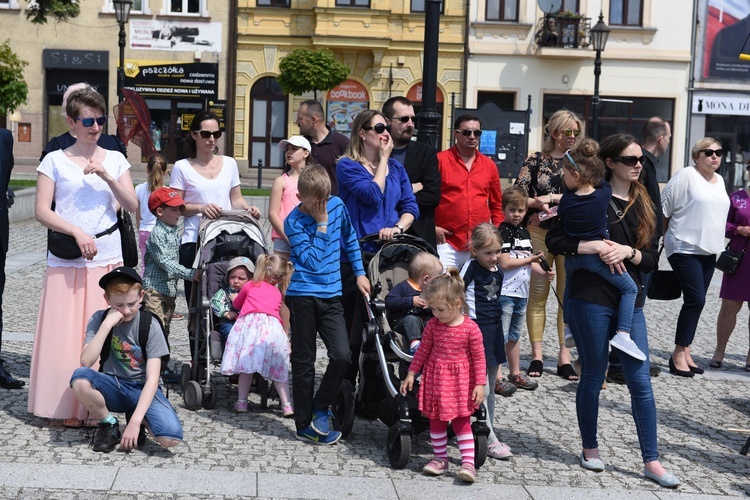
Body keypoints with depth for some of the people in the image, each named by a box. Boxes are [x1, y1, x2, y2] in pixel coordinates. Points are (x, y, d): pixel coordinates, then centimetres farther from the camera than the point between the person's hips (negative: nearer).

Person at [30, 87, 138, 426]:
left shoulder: (115, 159, 10)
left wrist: (106, 176, -11)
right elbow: (42, 211, -2)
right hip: (66, 261, -2)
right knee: (65, 333, -3)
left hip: (107, 260, 2)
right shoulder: (55, 161, 3)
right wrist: (77, 233, -14)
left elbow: (132, 205, 3)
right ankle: (68, 407, 7)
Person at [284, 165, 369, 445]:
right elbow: (313, 261, -19)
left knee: (342, 355, -9)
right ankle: (305, 426, 14)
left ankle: (320, 408, 13)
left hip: (331, 295, 4)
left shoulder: (337, 205, 2)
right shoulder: (294, 222, -12)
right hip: (302, 296, -4)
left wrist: (359, 273, 18)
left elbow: (349, 239, 19)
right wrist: (321, 224, -18)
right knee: (304, 361, 4)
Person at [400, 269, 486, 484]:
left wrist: (480, 384, -11)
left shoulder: (470, 328, -14)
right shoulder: (433, 325, -4)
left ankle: (468, 462, 2)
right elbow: (423, 351, 7)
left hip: (460, 380, -4)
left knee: (461, 421, -1)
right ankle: (440, 458, 21)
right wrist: (411, 374, 9)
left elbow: (479, 358, -9)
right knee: (436, 420, 9)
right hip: (435, 378, 4)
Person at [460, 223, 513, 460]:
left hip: (494, 329, 8)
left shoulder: (498, 272, 11)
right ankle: (489, 440, -2)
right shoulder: (471, 267, -10)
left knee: (490, 388, 14)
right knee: (481, 389, -5)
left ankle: (489, 432, 23)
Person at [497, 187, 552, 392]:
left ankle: (515, 373, 27)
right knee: (501, 336, -6)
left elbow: (530, 262, 18)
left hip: (521, 292, 8)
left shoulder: (524, 232, 14)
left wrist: (544, 272, 1)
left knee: (514, 336, 18)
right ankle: (497, 377, -3)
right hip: (505, 292, -8)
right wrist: (530, 259, -12)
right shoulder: (503, 232, -11)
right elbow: (504, 263, -18)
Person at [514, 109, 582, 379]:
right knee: (538, 293, 1)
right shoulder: (535, 161, 6)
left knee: (569, 294, 1)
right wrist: (538, 203, -17)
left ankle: (564, 355, 8)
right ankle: (536, 355, 8)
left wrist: (552, 198, -13)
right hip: (539, 233, -1)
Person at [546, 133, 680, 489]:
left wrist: (628, 251, -11)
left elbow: (652, 260, 8)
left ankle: (651, 462, 8)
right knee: (593, 377, 7)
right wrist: (595, 246, -19)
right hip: (591, 299, -4)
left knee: (641, 381, 2)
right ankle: (590, 449, 26)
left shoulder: (643, 206, 11)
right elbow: (554, 239, -8)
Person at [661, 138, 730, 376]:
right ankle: (679, 354, -5)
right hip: (685, 249, -7)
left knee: (695, 302, 7)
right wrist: (664, 235, -2)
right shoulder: (686, 175, -9)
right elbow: (663, 208, -7)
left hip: (708, 251, 7)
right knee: (695, 299, -14)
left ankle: (685, 352, 12)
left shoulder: (719, 180, 14)